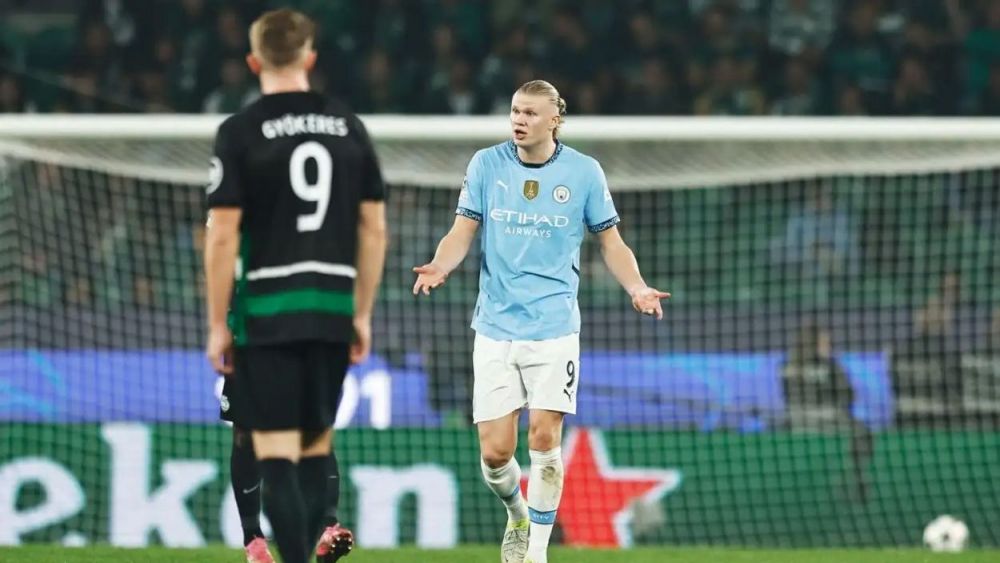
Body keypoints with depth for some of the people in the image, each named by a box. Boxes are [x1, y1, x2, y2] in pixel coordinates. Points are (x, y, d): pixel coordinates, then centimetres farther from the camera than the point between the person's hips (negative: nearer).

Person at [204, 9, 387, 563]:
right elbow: (374, 229, 8)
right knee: (317, 444, 16)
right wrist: (362, 314, 15)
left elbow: (222, 237, -9)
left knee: (276, 453, -3)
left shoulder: (240, 133, -6)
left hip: (266, 312, -4)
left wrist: (217, 325, -2)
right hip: (332, 310, 4)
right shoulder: (348, 127, 7)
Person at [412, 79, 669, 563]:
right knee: (494, 451, -3)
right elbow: (462, 232, 4)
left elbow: (610, 242, 7)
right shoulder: (486, 164, 3)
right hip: (496, 327, 1)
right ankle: (517, 516, 29)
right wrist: (439, 267, -17)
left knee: (544, 438, -11)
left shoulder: (584, 172, 0)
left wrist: (637, 288, -10)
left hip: (553, 327, -1)